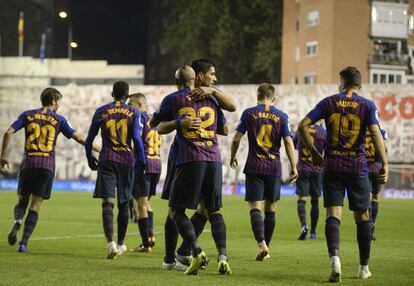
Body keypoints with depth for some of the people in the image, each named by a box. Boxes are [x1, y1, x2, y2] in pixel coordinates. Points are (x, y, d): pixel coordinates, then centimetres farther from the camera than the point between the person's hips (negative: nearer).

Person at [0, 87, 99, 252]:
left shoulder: (28, 115, 10)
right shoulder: (58, 119, 6)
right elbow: (79, 138, 4)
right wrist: (100, 150, 13)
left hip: (28, 163, 1)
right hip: (47, 166, -1)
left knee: (22, 201, 13)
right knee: (35, 206, 2)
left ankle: (18, 221, -21)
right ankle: (24, 242, -7)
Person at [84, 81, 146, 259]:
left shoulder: (101, 112, 7)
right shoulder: (133, 113, 3)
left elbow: (89, 139, 10)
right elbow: (137, 138, -7)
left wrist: (90, 158, 24)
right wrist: (141, 161, 1)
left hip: (107, 159, -1)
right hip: (127, 159, 1)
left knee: (107, 201, -10)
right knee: (123, 203, 13)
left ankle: (110, 242, -29)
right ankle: (120, 244, 24)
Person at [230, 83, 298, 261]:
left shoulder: (249, 113, 0)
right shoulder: (281, 116, 3)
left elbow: (237, 138, 0)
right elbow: (288, 142, -3)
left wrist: (232, 157, 16)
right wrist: (293, 167, 0)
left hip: (254, 167, -2)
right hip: (274, 167, 2)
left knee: (255, 207, -6)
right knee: (270, 208, 13)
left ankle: (262, 244, -26)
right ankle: (266, 247, 18)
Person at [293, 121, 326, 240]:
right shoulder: (324, 133, -5)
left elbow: (293, 145, 18)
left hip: (302, 169, 0)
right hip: (317, 170, 0)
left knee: (301, 199, -4)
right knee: (315, 201, 10)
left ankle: (304, 224, -28)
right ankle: (313, 232, 15)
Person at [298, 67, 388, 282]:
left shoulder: (329, 103, 4)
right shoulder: (367, 106, 1)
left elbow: (303, 125, -2)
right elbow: (375, 132, -14)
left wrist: (313, 153, 8)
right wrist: (384, 163, -15)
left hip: (332, 166, 0)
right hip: (358, 167, 0)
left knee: (333, 215, -3)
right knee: (362, 217, 12)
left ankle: (334, 258, -27)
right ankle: (364, 268, 18)